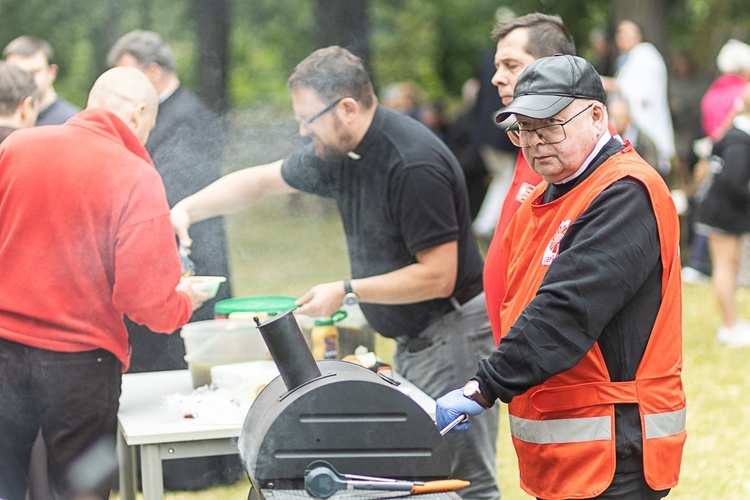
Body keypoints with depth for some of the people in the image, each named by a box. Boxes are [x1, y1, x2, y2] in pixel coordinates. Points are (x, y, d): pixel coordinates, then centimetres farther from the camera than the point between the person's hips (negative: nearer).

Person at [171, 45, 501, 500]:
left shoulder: (414, 164, -23)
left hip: (454, 330, -10)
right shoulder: (339, 151, 5)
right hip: (414, 336, 10)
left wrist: (346, 292, -17)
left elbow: (438, 276, -23)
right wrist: (188, 209, 6)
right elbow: (260, 181, 19)